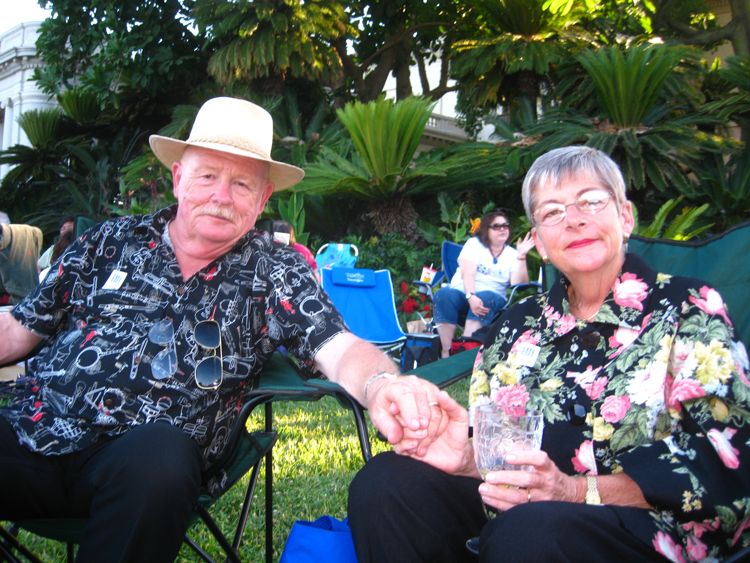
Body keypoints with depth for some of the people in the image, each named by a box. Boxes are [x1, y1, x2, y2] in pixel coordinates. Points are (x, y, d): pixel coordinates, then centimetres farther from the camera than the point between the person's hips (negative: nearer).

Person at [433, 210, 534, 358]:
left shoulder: (512, 254, 8)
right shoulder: (474, 243, 4)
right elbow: (467, 273, -11)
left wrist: (522, 257, -16)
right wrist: (471, 297, -30)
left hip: (491, 297, 1)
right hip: (463, 293, 0)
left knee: (486, 298, -36)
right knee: (444, 294, -34)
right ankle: (446, 353, -35)